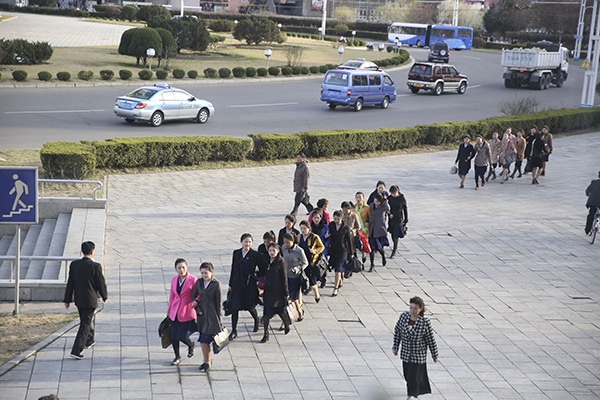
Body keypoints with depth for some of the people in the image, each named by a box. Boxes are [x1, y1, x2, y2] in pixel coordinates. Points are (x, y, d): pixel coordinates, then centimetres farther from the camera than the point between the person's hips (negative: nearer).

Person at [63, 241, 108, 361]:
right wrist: (104, 296, 8)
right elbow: (101, 283, -10)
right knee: (85, 325, -2)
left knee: (85, 321, 26)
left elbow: (70, 283, 1)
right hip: (90, 300, -6)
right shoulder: (95, 266, -18)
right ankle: (76, 351, -9)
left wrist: (67, 300, 8)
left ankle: (89, 341, 47)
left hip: (78, 299, 6)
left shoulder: (74, 265, -4)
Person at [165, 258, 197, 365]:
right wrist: (169, 310, 19)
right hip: (175, 312, 5)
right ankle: (177, 357, 28)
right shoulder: (174, 280, 4)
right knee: (173, 337, 6)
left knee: (181, 337, -6)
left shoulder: (193, 280, -11)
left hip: (187, 313, -5)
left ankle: (191, 345, 29)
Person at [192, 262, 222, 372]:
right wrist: (198, 309, -1)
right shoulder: (199, 282, 2)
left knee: (205, 340, -8)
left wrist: (219, 320, -8)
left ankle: (207, 362, 6)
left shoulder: (216, 284, -11)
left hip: (212, 315, -5)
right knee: (203, 340, 9)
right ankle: (207, 361, 22)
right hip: (202, 314, 5)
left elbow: (218, 303, -9)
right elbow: (193, 296, 13)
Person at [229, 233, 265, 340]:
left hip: (249, 285, -3)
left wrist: (256, 276, -6)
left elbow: (263, 269, 2)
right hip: (237, 285, 3)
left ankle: (257, 321, 40)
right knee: (234, 307, -1)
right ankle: (234, 331, 9)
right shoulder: (236, 253, 4)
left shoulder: (255, 255, -7)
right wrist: (230, 284, 10)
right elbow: (233, 269, 9)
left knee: (250, 306, 7)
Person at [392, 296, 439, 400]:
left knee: (414, 376, 2)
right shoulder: (403, 317, -12)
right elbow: (397, 331, 4)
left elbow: (431, 340, -10)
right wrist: (395, 347, 8)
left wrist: (435, 355, -2)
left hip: (418, 355, -4)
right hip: (406, 353, 4)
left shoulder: (425, 323, -21)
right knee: (407, 375, 18)